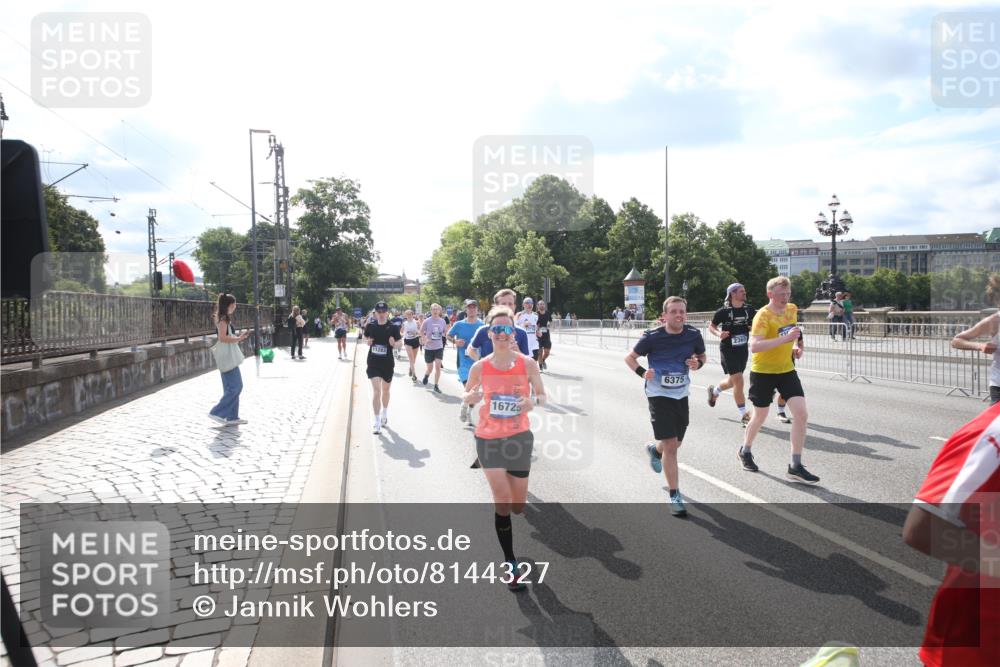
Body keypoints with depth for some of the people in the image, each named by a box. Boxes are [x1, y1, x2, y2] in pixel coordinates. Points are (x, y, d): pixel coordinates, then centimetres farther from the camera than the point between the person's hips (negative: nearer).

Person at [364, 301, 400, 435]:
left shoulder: (393, 328, -6)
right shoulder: (370, 326, -2)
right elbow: (366, 338, 14)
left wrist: (394, 343, -21)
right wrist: (368, 342, -9)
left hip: (387, 363, 1)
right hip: (373, 362, -1)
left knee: (385, 390, 18)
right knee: (376, 390, -9)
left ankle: (384, 414, 42)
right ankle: (376, 422, -5)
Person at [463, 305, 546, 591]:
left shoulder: (527, 363, -9)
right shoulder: (480, 367, -8)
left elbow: (542, 395, 1)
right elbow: (466, 397, 6)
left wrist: (534, 401, -23)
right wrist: (471, 396, -18)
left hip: (519, 437, 1)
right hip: (488, 439, -1)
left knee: (518, 506, 10)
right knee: (502, 502, -7)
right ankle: (511, 565, 8)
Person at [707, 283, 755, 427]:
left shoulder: (749, 309, 1)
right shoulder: (723, 311, -11)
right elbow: (711, 326, -1)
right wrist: (719, 334, -21)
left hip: (743, 349, 6)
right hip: (728, 349, -6)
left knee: (733, 381, 18)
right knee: (738, 381, -10)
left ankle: (714, 390, 50)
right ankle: (744, 415, 0)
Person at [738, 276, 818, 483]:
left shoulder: (792, 309, 2)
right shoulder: (763, 315, -19)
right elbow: (754, 346, -33)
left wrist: (796, 345, 4)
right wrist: (785, 339, -37)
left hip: (786, 369, 5)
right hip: (763, 372, -5)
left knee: (801, 414, -8)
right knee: (760, 416, 10)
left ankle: (795, 467, 1)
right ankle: (745, 451, 38)